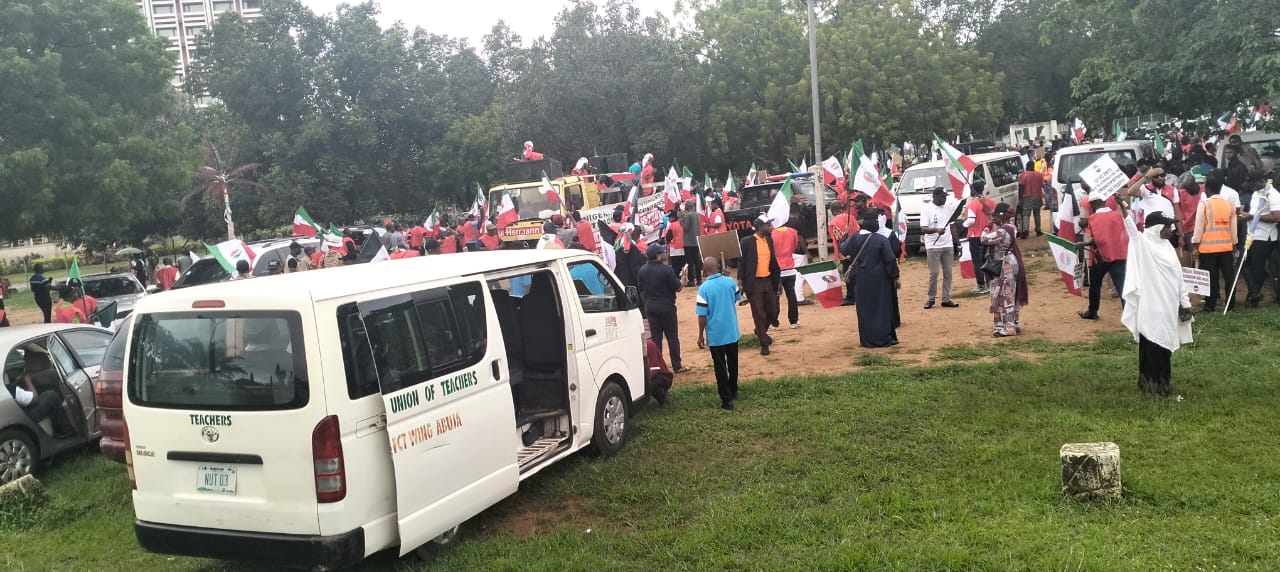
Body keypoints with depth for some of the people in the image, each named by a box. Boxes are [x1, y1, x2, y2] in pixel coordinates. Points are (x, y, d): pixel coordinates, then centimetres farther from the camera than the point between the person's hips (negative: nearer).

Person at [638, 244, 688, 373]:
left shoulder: (643, 270, -1)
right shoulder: (666, 270, -18)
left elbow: (640, 289, 8)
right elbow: (678, 288, -12)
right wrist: (683, 278, 6)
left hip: (650, 307, 5)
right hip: (666, 306, -5)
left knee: (655, 337, 11)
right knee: (672, 337, 6)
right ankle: (677, 366, 12)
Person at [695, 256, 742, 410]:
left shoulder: (704, 288, -18)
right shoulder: (730, 282, -5)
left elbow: (702, 315, -16)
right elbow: (738, 297, 14)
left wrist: (700, 335, -6)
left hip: (715, 335, -4)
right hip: (732, 332, 4)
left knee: (720, 367, 5)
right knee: (733, 363, 22)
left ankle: (727, 400, 6)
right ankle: (733, 391, 40)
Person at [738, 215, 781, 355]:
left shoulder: (769, 240, 9)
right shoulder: (747, 242, -9)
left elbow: (773, 260, 13)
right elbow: (741, 262, -7)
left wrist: (777, 278, 9)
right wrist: (740, 281, -11)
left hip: (768, 281, 6)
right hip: (754, 282, -6)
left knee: (773, 312, 10)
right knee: (759, 314, 1)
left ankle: (760, 332, 37)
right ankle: (764, 343, 12)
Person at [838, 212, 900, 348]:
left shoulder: (854, 238, -3)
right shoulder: (881, 239, -14)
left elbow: (842, 250, 15)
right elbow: (891, 260, -12)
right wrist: (895, 277, -3)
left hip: (861, 280, 3)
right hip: (879, 280, -3)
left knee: (864, 309, 11)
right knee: (882, 308, 7)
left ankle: (867, 340, 12)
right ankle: (884, 338, 8)